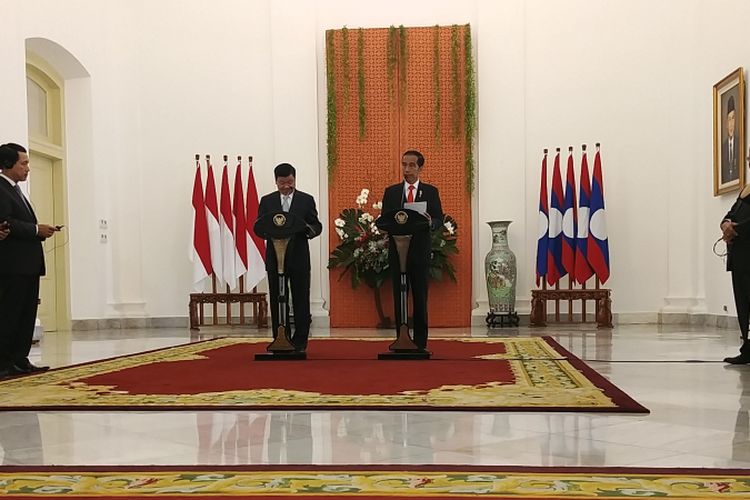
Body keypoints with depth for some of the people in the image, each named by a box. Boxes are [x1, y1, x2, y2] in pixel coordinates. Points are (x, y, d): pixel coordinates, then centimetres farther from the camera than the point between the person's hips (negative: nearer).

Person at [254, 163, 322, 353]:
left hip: (299, 259, -1)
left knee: (301, 301, -1)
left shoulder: (307, 200, 6)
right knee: (277, 301, 4)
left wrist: (309, 229, -21)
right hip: (275, 258, 1)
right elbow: (258, 228, 4)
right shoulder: (266, 201, 9)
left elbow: (317, 226, 3)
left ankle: (300, 342, 4)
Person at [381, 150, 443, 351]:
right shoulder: (391, 192, 9)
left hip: (420, 251, -1)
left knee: (420, 298, 2)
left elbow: (439, 220, 2)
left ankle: (420, 343, 8)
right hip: (397, 250, 1)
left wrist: (430, 222, -21)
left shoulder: (431, 191, 7)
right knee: (399, 298, 3)